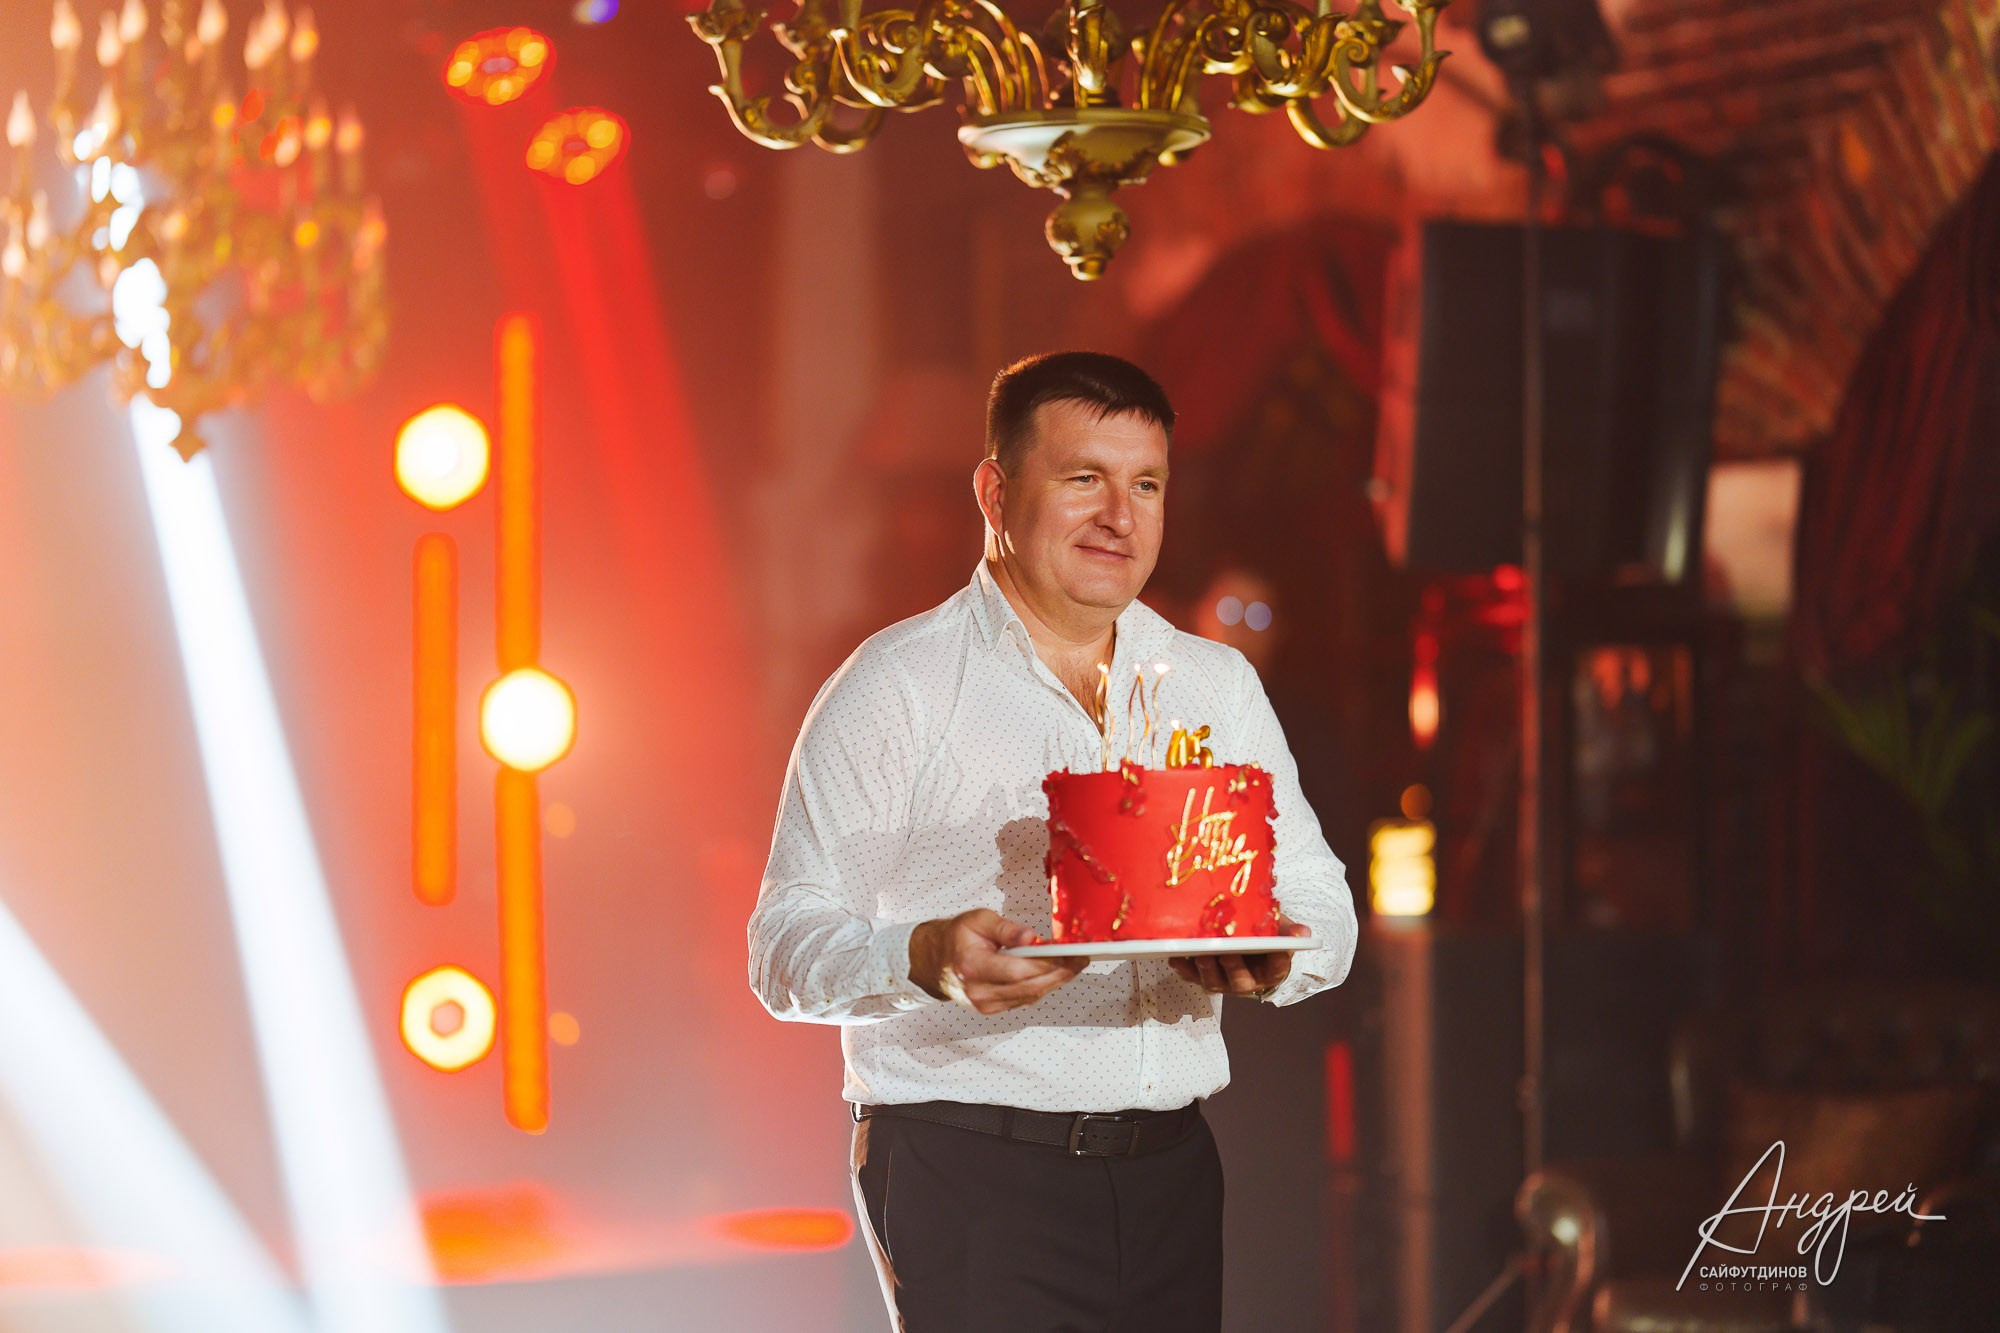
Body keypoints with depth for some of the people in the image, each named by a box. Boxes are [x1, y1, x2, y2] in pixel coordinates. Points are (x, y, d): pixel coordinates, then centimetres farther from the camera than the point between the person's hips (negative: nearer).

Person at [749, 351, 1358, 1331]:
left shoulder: (1219, 687, 14)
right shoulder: (893, 690, -2)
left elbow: (1323, 906, 13)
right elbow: (786, 950, -8)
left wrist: (1276, 959, -11)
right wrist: (923, 958, -29)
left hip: (1168, 1170, 5)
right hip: (966, 1170, -5)